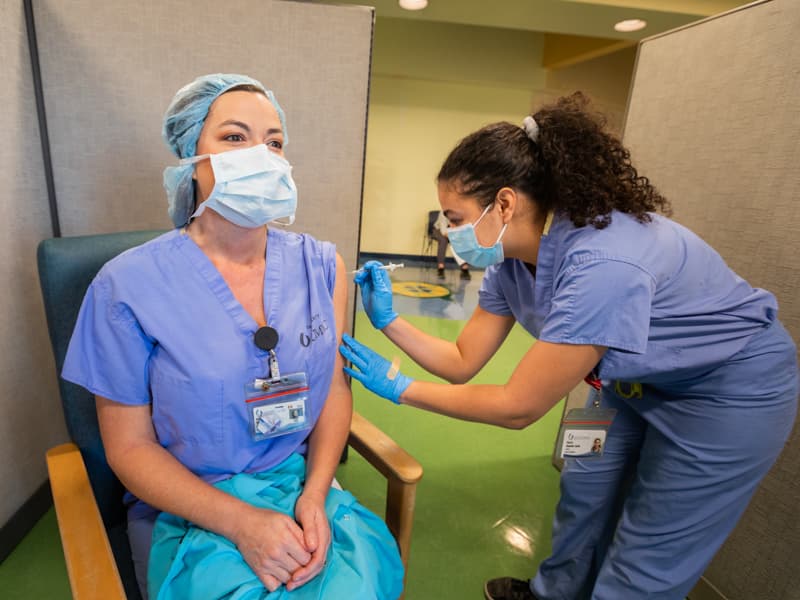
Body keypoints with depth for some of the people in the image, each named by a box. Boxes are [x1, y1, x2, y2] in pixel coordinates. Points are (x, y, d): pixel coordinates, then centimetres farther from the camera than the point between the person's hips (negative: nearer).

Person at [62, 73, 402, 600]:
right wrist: (243, 524, -16)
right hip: (189, 507, -1)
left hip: (305, 485, 2)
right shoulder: (129, 286, -12)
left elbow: (335, 387, 2)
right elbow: (130, 447, -7)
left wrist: (314, 495, -11)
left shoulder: (321, 266, -4)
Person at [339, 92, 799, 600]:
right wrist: (389, 320, -16)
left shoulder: (600, 266, -38)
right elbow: (462, 363, -6)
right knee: (585, 493, 18)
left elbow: (517, 407, -31)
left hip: (732, 390, -7)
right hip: (639, 380, 7)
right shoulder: (510, 261, -12)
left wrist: (399, 387, -24)